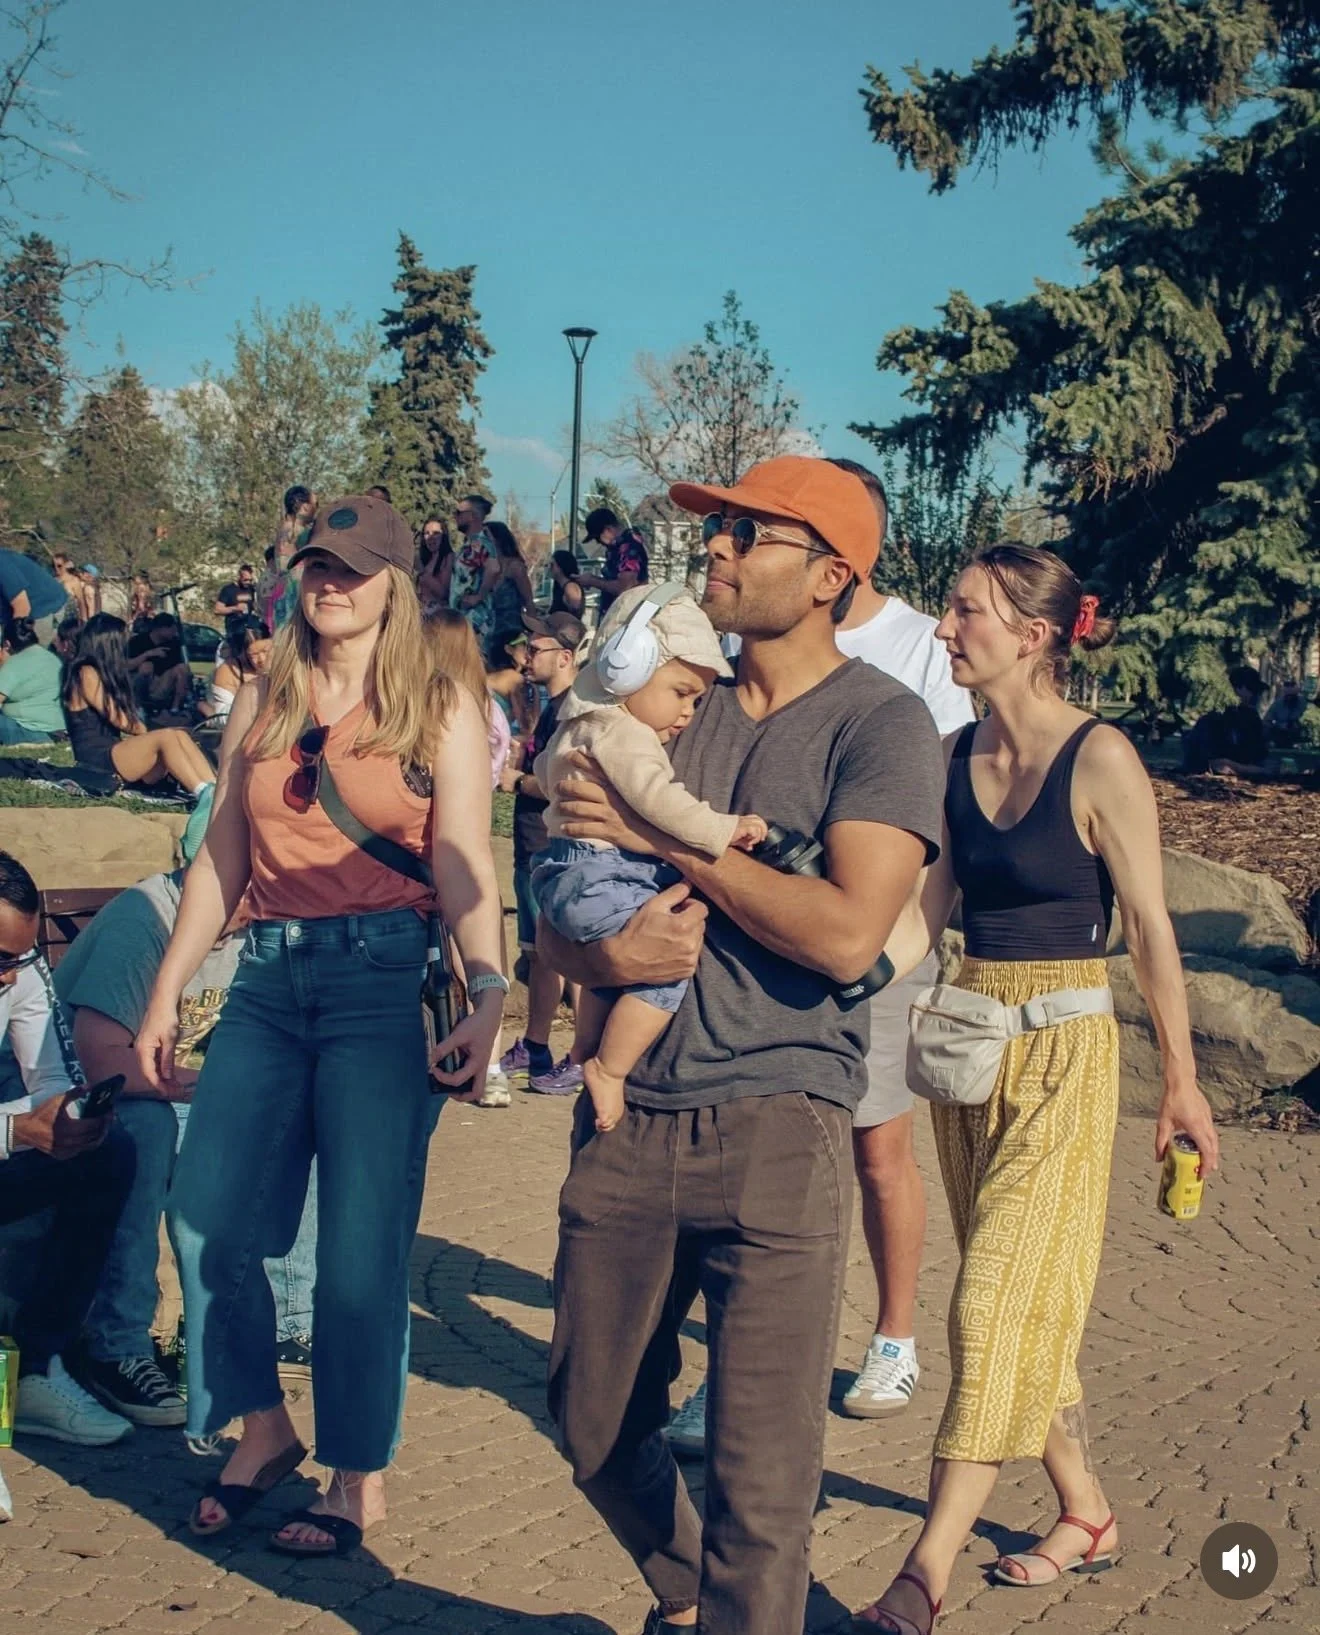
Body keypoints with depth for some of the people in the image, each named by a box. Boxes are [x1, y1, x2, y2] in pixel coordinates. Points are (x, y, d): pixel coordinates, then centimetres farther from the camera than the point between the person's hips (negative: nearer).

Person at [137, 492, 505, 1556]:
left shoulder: (442, 712, 1)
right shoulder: (261, 704, 14)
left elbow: (467, 870, -7)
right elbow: (221, 859, 15)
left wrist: (488, 996, -20)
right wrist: (167, 993, 11)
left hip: (384, 979, -5)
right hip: (270, 978, 5)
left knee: (361, 1248, -1)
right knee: (204, 1218, 2)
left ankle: (362, 1480, 16)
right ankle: (263, 1429, 25)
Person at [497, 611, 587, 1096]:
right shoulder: (553, 707, 16)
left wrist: (517, 781, -11)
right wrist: (516, 769, 8)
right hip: (534, 847, 10)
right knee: (539, 951, 17)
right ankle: (533, 1048, 27)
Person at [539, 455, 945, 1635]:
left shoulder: (880, 722, -5)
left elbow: (847, 935, -18)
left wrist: (671, 837, -11)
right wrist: (609, 952, -11)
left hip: (777, 1127, -5)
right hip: (627, 1118, 6)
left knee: (762, 1476, -3)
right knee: (596, 1427, 17)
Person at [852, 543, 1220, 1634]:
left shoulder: (1099, 759, -12)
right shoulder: (957, 757, 5)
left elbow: (1150, 929, -7)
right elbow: (924, 915, 8)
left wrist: (1182, 1081, -4)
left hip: (1062, 1052, -6)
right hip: (969, 1042, 7)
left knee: (999, 1307, -6)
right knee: (1029, 1303, 14)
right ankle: (1086, 1514, 31)